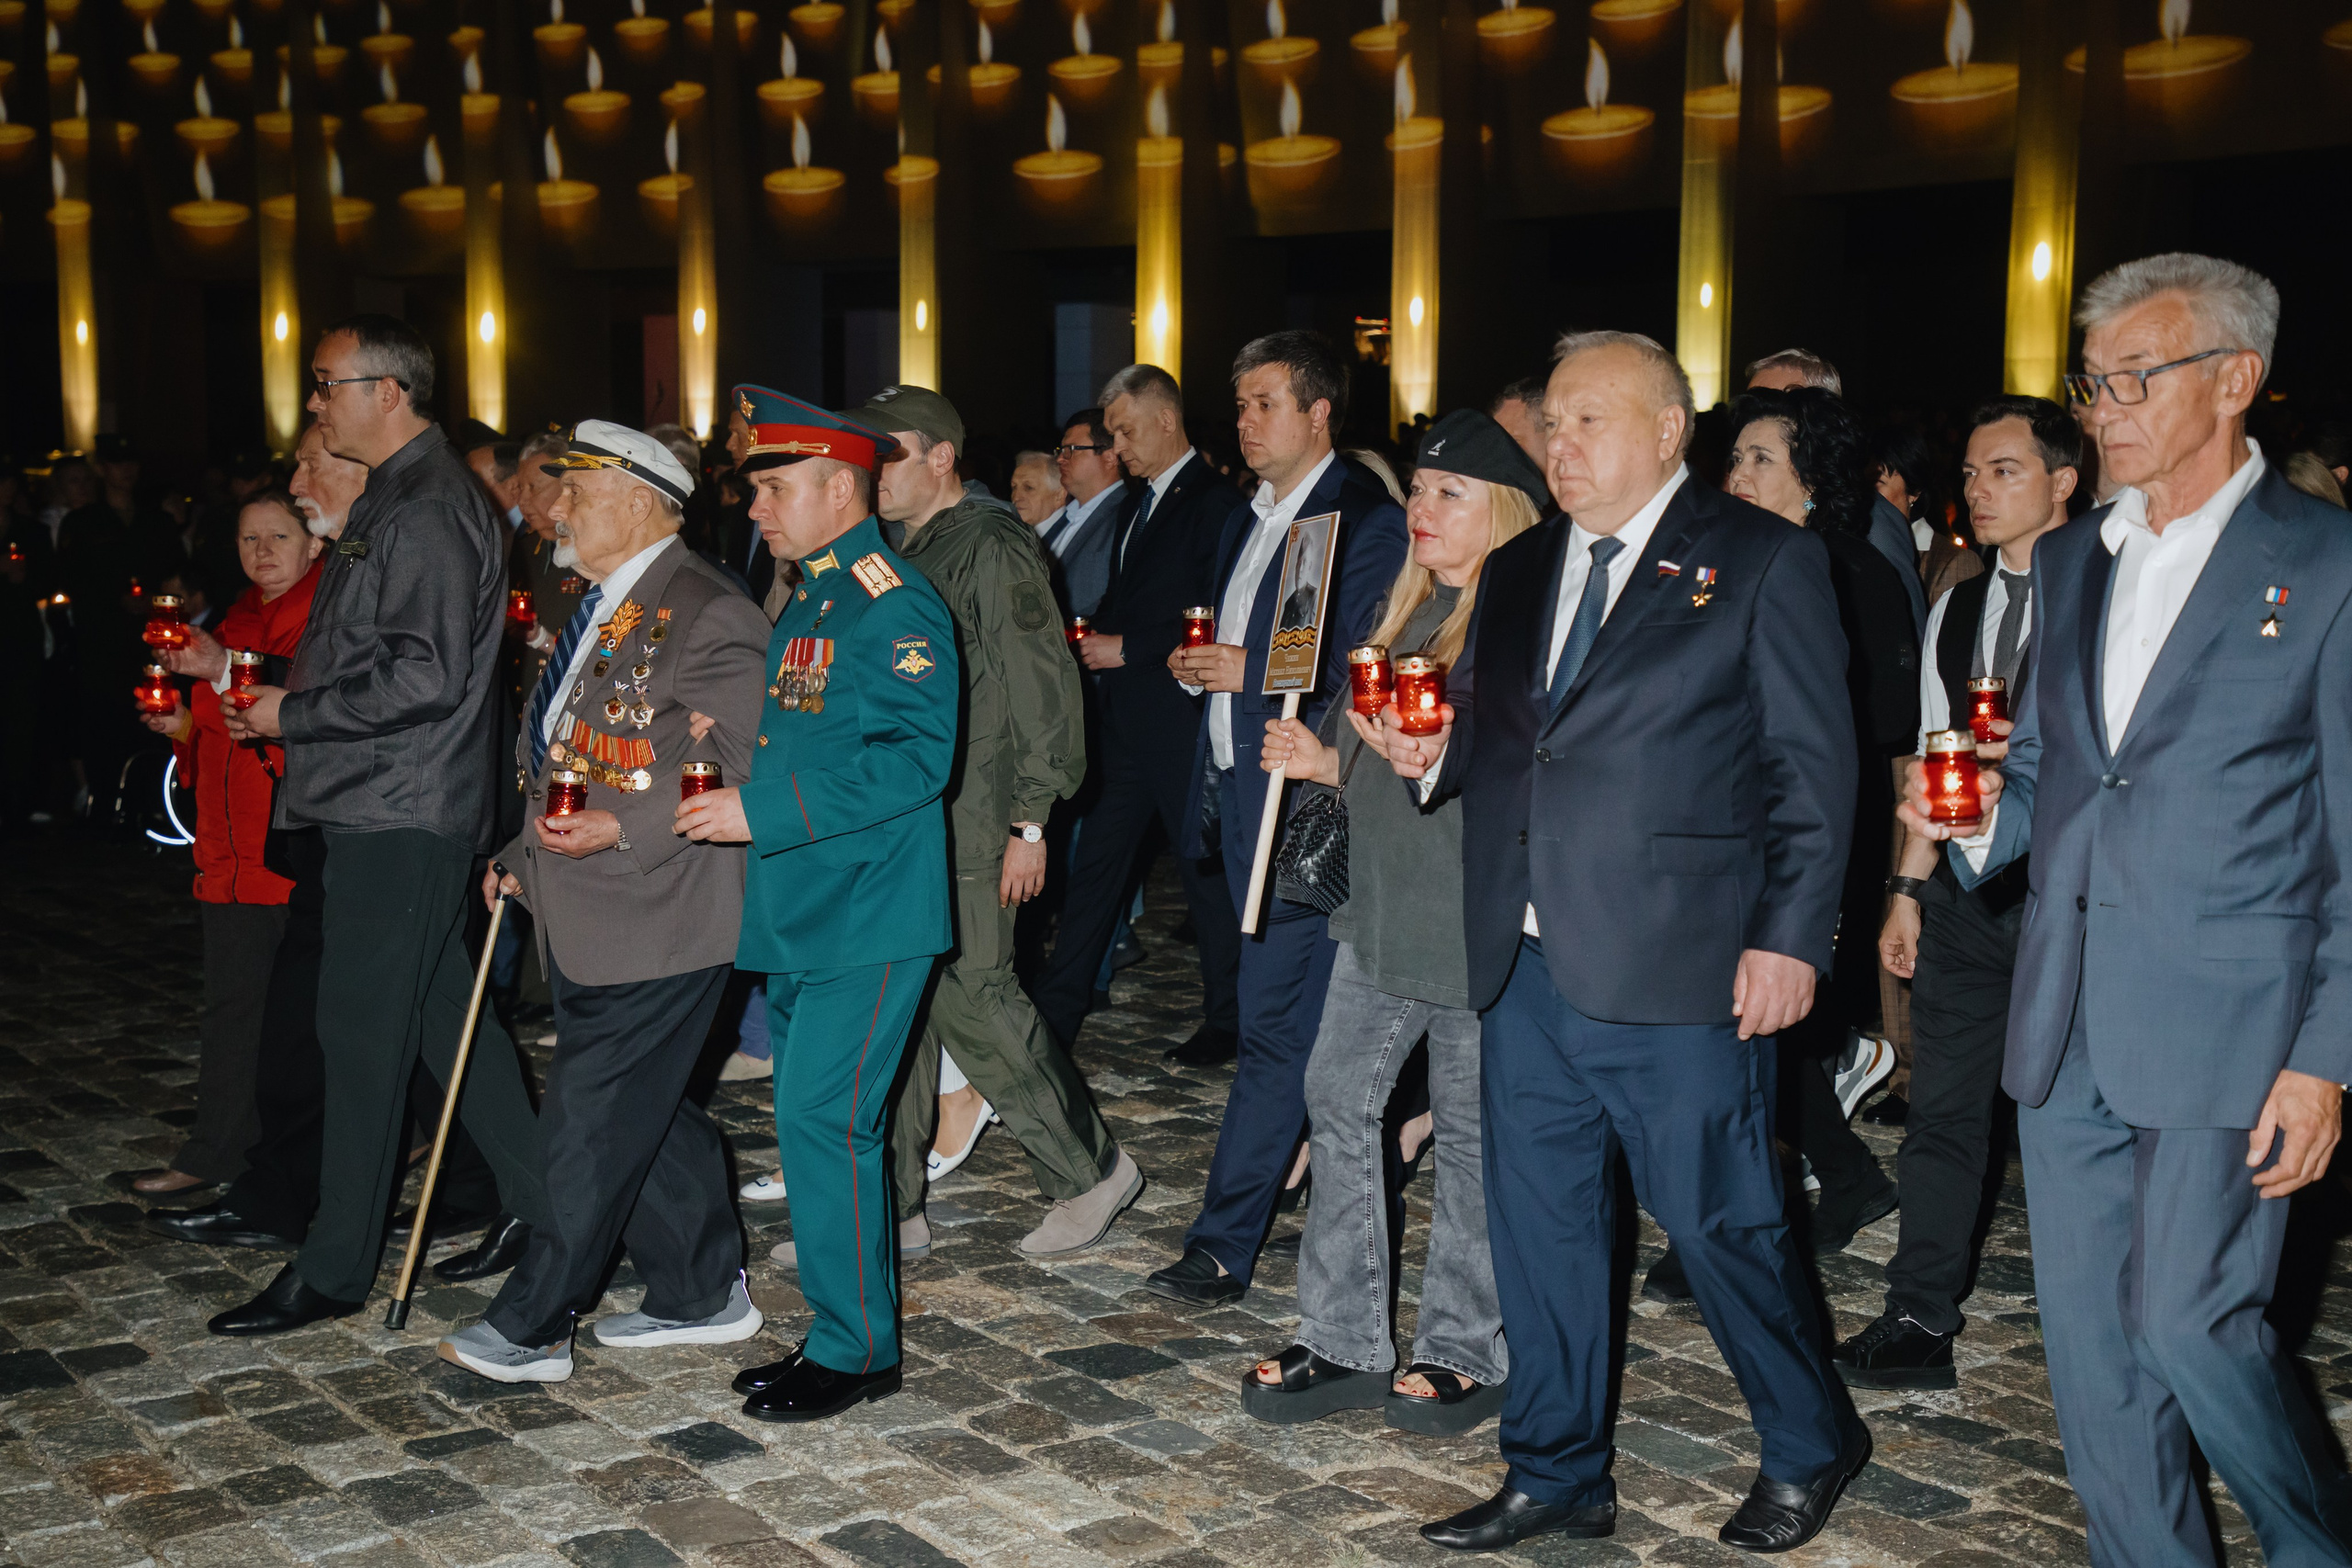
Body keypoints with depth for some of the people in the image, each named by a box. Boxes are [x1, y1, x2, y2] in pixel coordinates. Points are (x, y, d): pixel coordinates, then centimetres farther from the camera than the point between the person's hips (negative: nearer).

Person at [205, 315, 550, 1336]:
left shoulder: (429, 510, -16)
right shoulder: (395, 499, 16)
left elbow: (423, 676, -24)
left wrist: (293, 713, -15)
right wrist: (276, 693, 12)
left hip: (401, 814, -10)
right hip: (384, 804, 10)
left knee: (362, 1030, -3)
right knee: (443, 1011, 15)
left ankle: (334, 1268, 7)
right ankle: (538, 1206, 24)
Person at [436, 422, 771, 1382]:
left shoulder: (707, 617, -14)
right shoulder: (596, 608, 16)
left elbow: (737, 772, -20)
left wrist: (621, 829, -26)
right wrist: (524, 858, 18)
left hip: (654, 925, -10)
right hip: (583, 919, 10)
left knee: (592, 1122, -1)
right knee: (645, 1112, 15)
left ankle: (531, 1326, 10)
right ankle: (703, 1294, 28)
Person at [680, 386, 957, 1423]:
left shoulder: (895, 605, -13)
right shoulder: (805, 604, 18)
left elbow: (915, 757, -23)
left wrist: (763, 811, -24)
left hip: (867, 919, -10)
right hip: (800, 915, 10)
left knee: (822, 1122, -9)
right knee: (816, 1123, 14)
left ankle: (856, 1352, 4)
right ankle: (844, 1336, 25)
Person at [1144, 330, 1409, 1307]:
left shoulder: (1367, 521, -10)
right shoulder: (1246, 522, 18)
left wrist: (1252, 672, -17)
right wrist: (1197, 665, 8)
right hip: (1237, 788, 9)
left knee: (1276, 1020, -7)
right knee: (1290, 1015, 16)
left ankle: (1223, 1244, -5)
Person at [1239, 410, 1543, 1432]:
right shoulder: (1405, 605, 16)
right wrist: (1324, 759, 5)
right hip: (1384, 898, 8)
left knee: (1472, 1126, 3)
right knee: (1339, 1100, 8)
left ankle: (1465, 1350, 19)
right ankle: (1345, 1344, 18)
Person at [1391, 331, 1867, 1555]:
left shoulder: (1761, 560, -3)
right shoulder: (1519, 571, 14)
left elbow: (1815, 765, -6)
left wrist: (1789, 937, -12)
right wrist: (1439, 749, -4)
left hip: (1679, 971, -6)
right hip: (1526, 966, 6)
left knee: (1720, 1223, 4)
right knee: (1538, 1224, 13)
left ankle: (1809, 1448, 29)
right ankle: (1557, 1478, 29)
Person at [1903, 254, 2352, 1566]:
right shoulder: (2069, 561, 13)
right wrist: (1978, 815, -1)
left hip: (2227, 1030, -6)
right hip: (2068, 1022, 6)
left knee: (2190, 1322, -7)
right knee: (2090, 1340, 10)